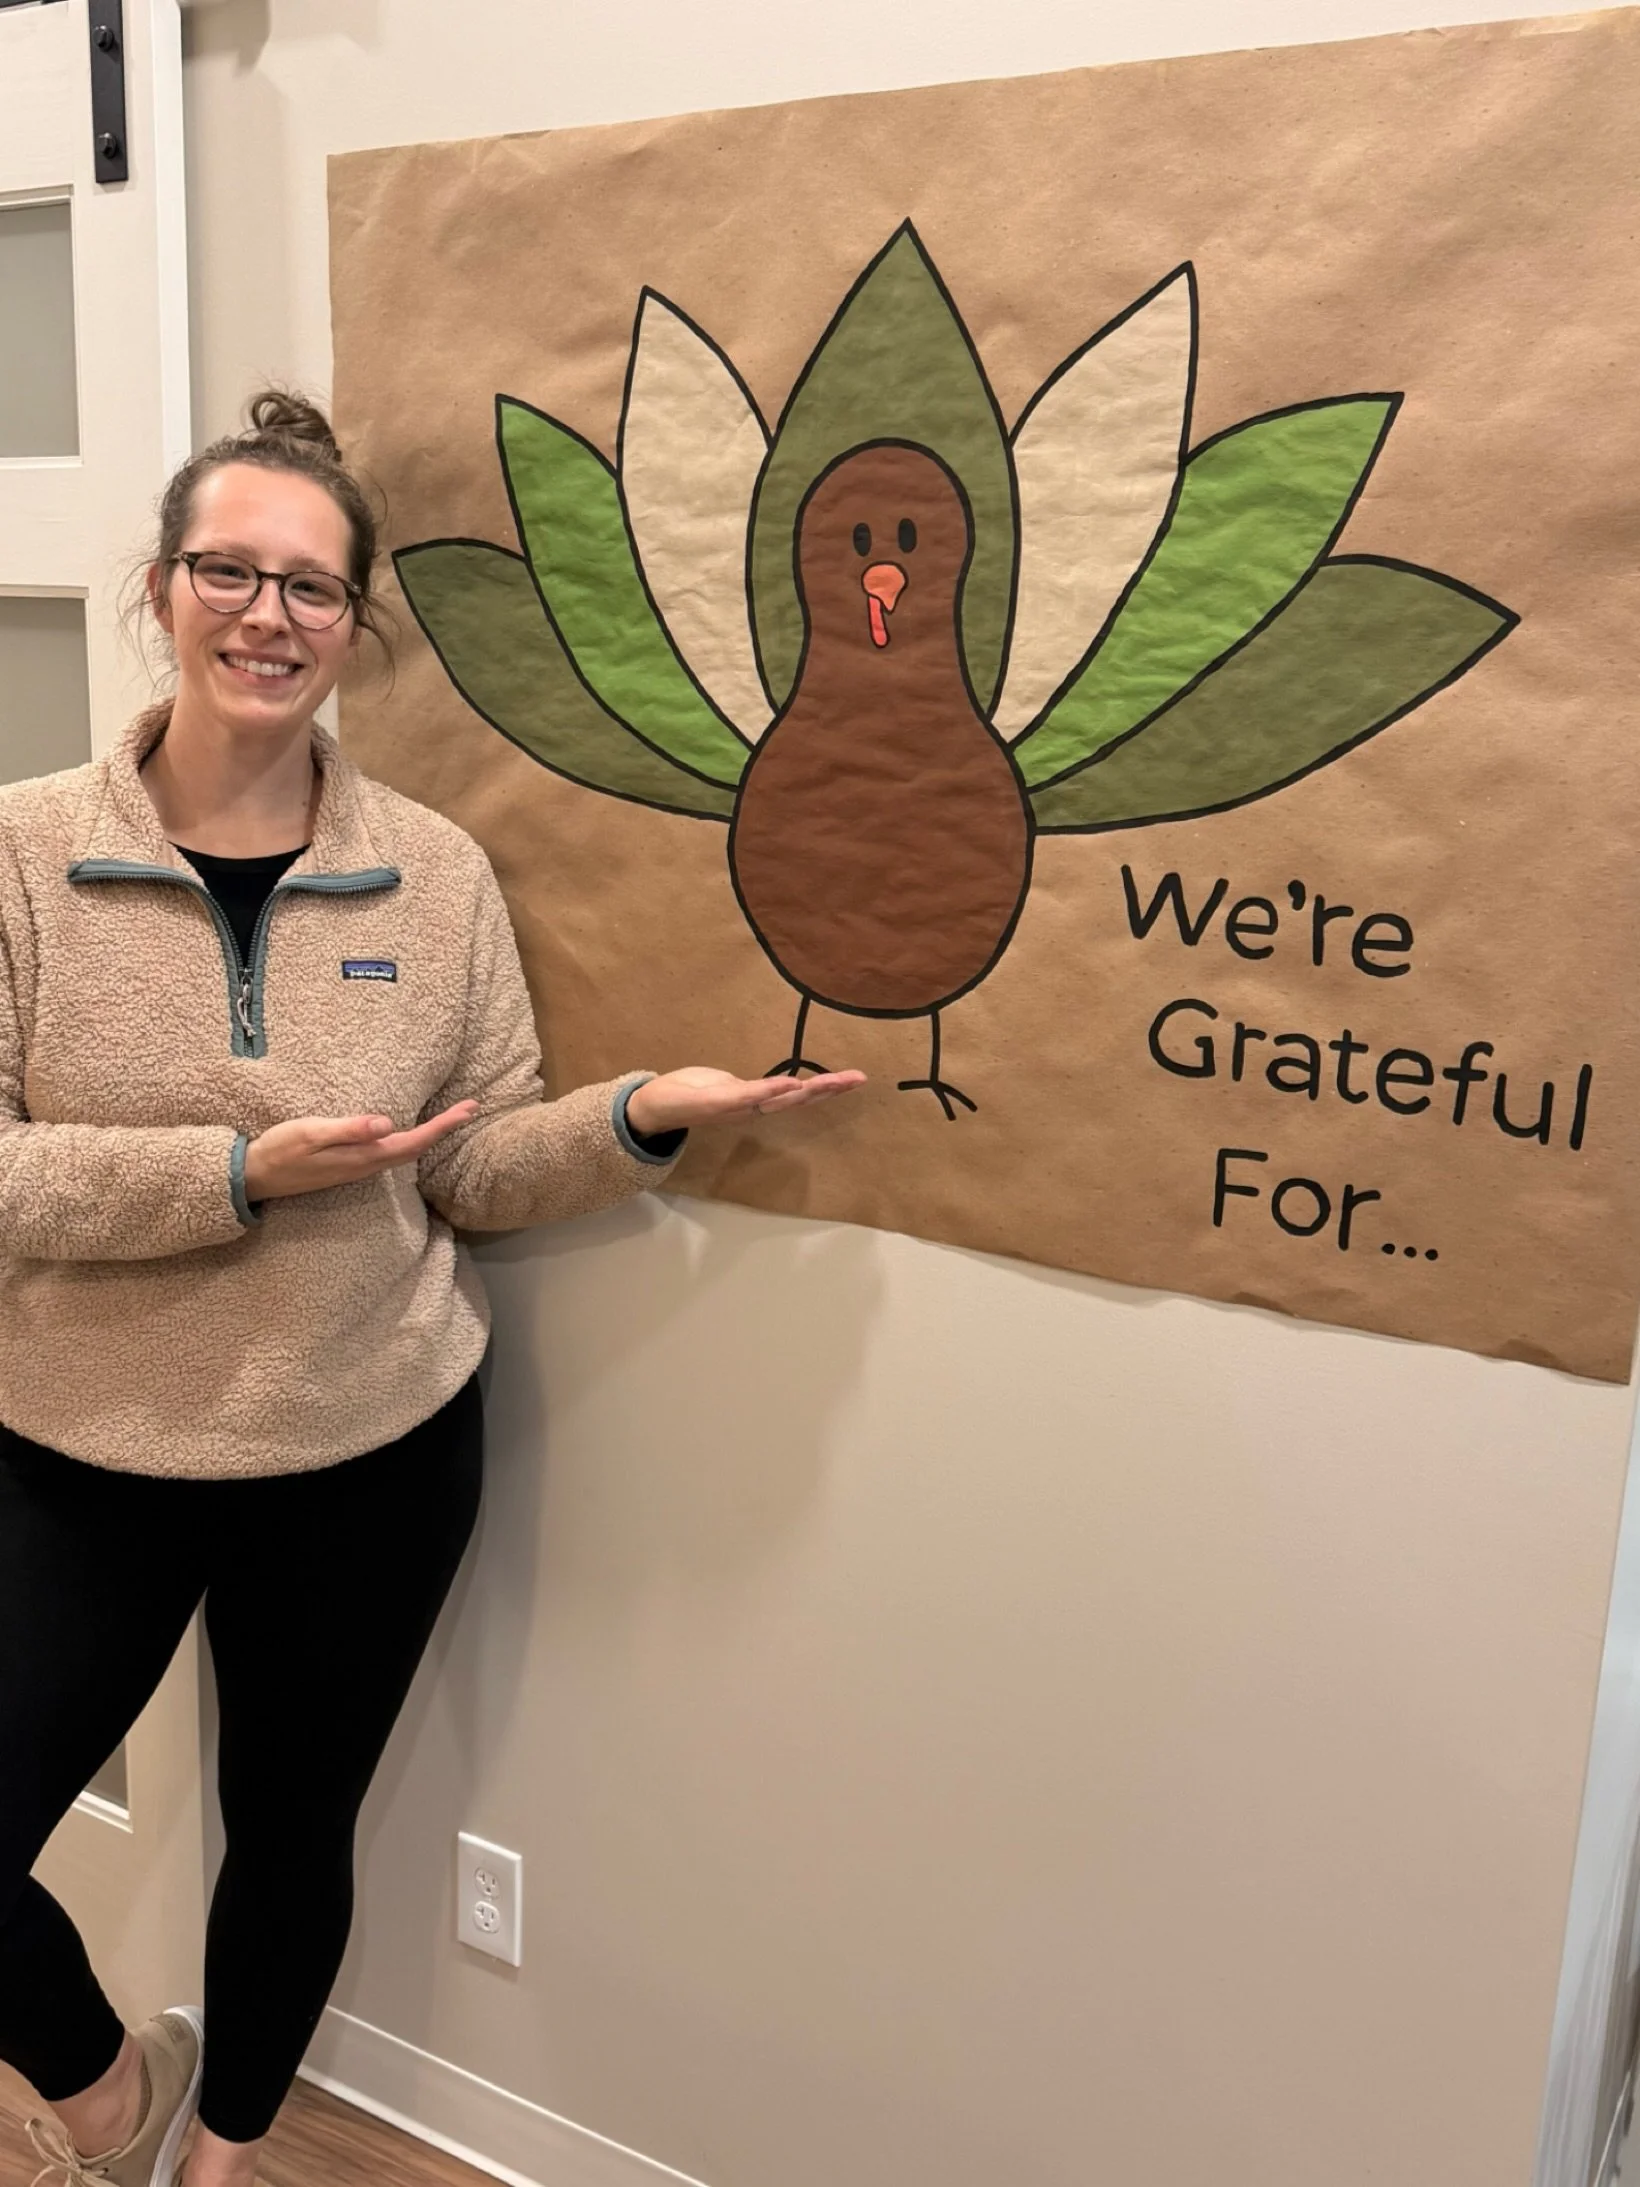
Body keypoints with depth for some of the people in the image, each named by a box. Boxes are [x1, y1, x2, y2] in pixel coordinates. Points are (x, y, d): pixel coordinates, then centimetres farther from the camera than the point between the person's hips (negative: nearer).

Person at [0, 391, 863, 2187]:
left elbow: (477, 1170, 0)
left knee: (292, 1832, 18)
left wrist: (639, 1117, -17)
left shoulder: (437, 873, -4)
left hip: (373, 1455, 1)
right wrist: (243, 1170, -26)